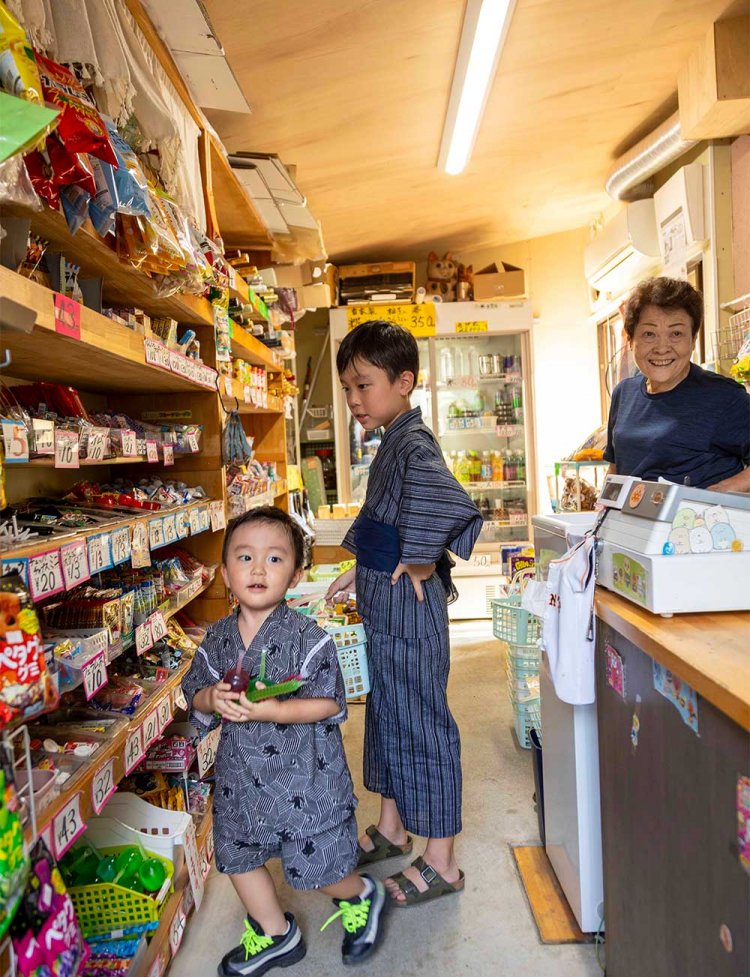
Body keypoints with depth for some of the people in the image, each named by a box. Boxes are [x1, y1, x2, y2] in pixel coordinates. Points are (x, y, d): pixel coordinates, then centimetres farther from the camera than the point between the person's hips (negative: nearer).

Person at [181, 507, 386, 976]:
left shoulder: (307, 636, -19)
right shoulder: (218, 638, -2)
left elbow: (329, 703, -19)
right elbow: (195, 694, 6)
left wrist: (271, 710, -29)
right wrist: (213, 698, -17)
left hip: (304, 774, -6)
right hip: (240, 774, 6)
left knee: (316, 865, 5)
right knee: (236, 854, 20)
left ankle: (361, 897, 41)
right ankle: (276, 935, 46)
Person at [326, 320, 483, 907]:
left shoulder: (413, 444, -20)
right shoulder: (393, 442, 11)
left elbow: (447, 503, -42)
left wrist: (419, 563, -28)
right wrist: (362, 570, 20)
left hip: (408, 603, -10)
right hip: (385, 600, 10)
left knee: (421, 721, 3)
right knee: (386, 710, 21)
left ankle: (441, 863, 23)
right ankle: (391, 830, 41)